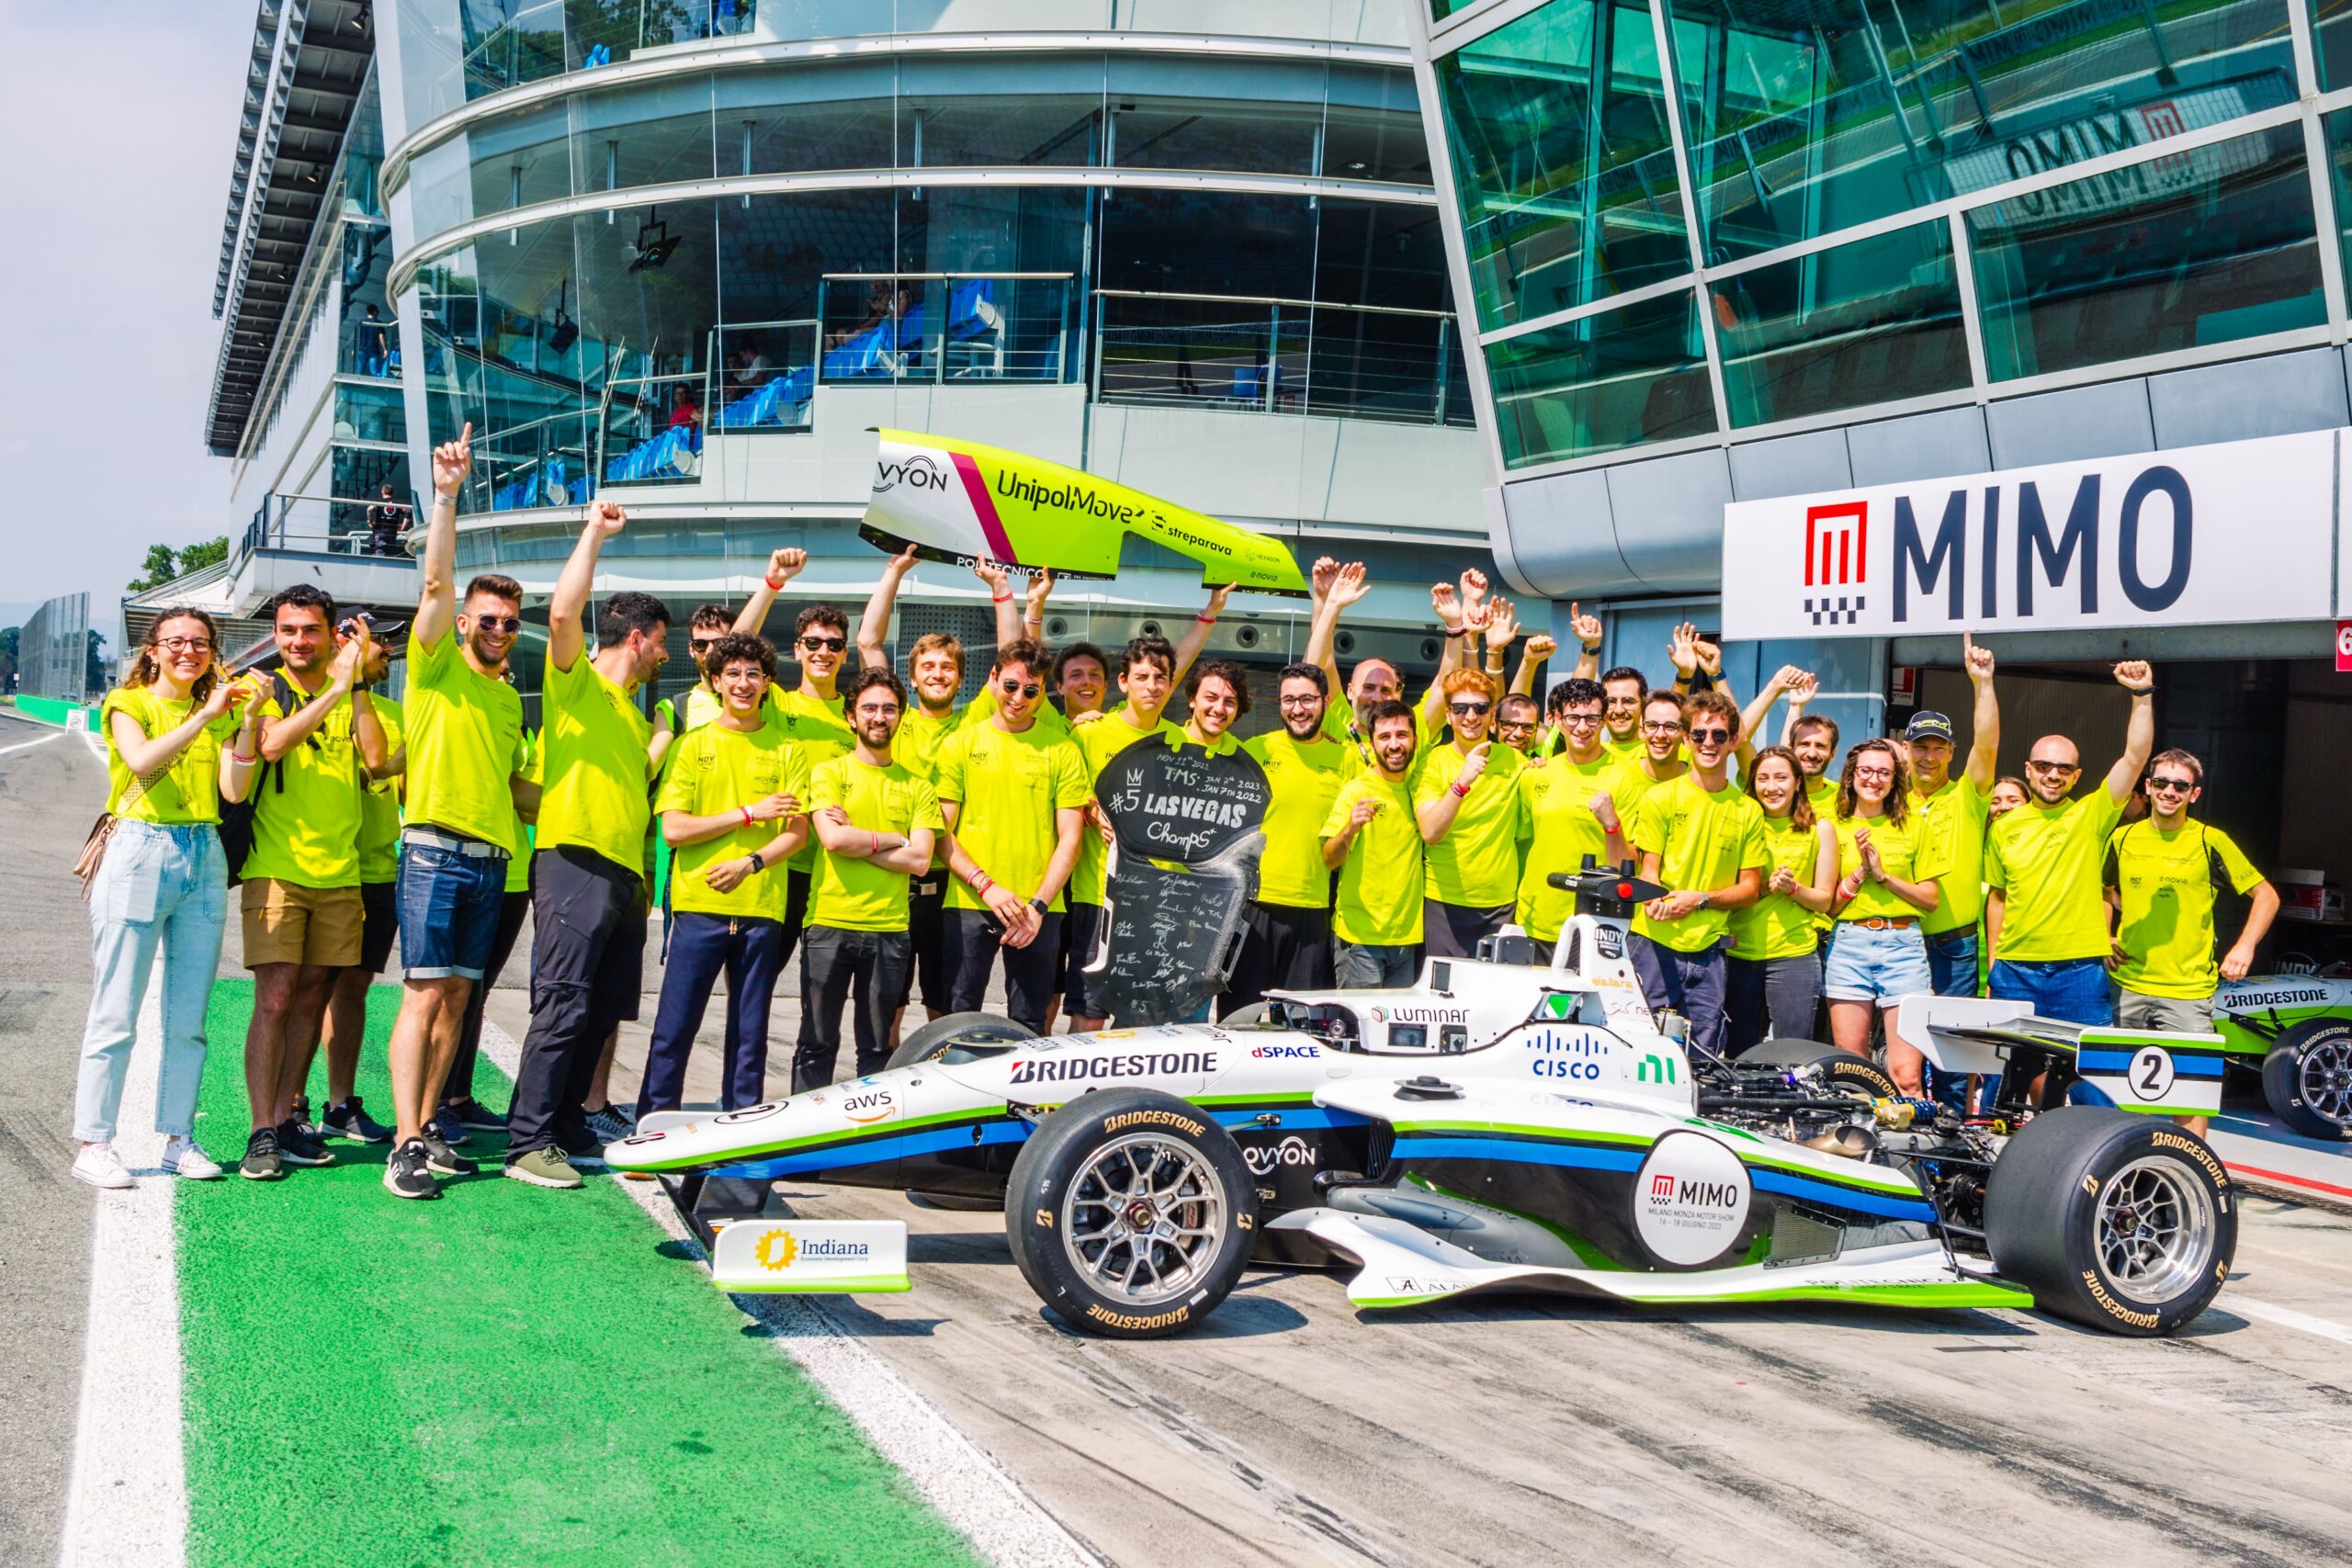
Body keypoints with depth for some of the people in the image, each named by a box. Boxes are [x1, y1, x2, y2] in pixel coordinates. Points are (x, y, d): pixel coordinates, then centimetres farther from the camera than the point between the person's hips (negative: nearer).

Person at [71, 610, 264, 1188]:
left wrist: (247, 721, -10)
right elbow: (142, 760, -18)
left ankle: (179, 1139, 13)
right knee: (115, 1015, -5)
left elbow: (234, 790, 1)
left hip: (204, 860, 4)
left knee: (188, 1019, 6)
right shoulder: (127, 703, 3)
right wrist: (205, 715, -23)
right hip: (139, 853, -4)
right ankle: (93, 1144, -1)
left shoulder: (221, 712, 15)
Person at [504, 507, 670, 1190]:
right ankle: (528, 1142, -12)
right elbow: (563, 611, -18)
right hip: (575, 861, -8)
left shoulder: (637, 715, 25)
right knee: (563, 1006, -13)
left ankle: (568, 1128, 18)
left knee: (600, 1013, 10)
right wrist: (594, 531, -13)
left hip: (623, 873, 9)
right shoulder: (576, 680, 1)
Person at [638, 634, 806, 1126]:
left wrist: (751, 863, -12)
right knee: (674, 1028, -2)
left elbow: (797, 832, 4)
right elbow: (673, 829, -3)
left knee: (750, 1034, 5)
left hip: (762, 908, 1)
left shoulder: (786, 750, 10)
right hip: (699, 905, -1)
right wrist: (750, 813, -7)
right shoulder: (692, 745, 7)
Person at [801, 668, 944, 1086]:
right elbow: (833, 839, -10)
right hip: (829, 925, -2)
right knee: (818, 1044, 0)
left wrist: (857, 840, -6)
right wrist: (893, 839, -2)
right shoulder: (828, 773, 6)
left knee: (877, 1048, 7)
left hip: (890, 931, 2)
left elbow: (919, 861, -1)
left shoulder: (917, 787, 11)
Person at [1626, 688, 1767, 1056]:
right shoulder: (1660, 797, 4)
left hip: (1709, 947, 2)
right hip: (1654, 943, -2)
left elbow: (1750, 889, 10)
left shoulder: (1749, 811, 11)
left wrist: (1701, 899, -8)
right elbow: (1648, 872, 1)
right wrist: (1659, 903, -23)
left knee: (1705, 1055, 1)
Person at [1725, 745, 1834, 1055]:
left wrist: (1793, 888, -14)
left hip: (1794, 955, -2)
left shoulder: (1819, 828, 6)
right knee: (1737, 1058, 7)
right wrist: (1766, 887, -9)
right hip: (1738, 953, 2)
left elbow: (1824, 899, 6)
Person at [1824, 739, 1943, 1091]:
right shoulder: (1834, 828, 10)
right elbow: (1826, 903, 7)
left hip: (1903, 944, -1)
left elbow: (1931, 898, 7)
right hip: (1848, 944, 1)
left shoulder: (1913, 827, 11)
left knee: (1906, 1076, -9)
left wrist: (1884, 875, -4)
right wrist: (1860, 872, -6)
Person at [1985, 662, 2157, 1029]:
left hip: (2080, 971, -2)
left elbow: (2135, 757, -7)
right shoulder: (2005, 827, 10)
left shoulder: (2091, 815, 3)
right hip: (2016, 968, 2)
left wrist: (2141, 695, -16)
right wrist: (1992, 966, 12)